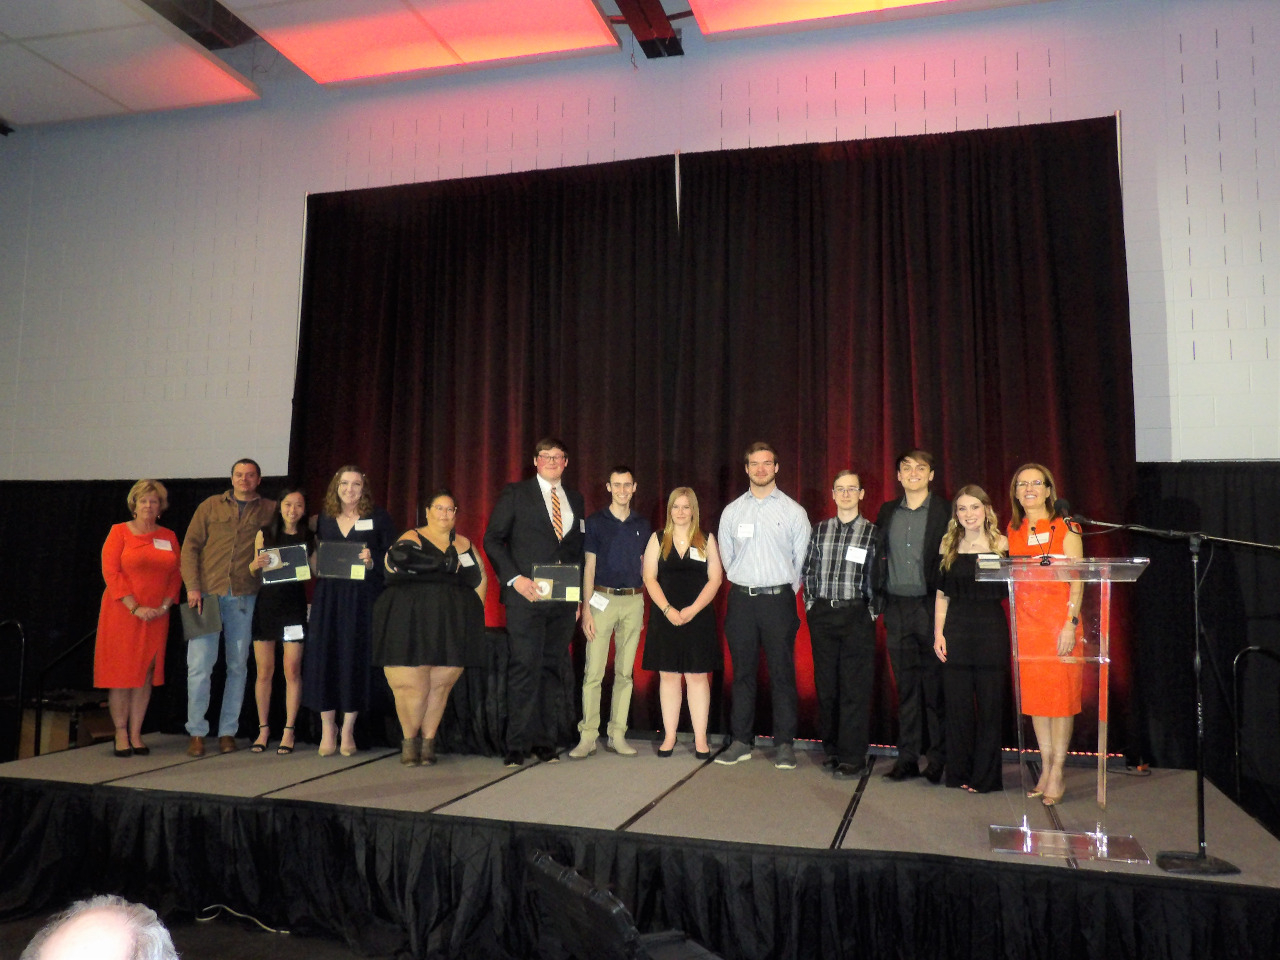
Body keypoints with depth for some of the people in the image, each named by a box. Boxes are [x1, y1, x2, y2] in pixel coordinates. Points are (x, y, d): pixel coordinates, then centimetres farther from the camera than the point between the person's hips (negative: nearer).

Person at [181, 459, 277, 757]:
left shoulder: (269, 510, 11)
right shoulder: (211, 506, 11)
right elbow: (190, 546, 6)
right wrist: (192, 587, -4)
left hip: (244, 598, 1)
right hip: (208, 594, 0)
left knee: (238, 666, 4)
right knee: (199, 665, -4)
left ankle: (228, 732, 14)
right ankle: (197, 733, 6)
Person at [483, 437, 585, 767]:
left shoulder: (575, 499, 16)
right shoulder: (515, 493, 5)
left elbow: (579, 549, 17)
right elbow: (492, 539, 0)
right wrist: (515, 578, -11)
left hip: (563, 600, 4)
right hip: (526, 595, -4)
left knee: (552, 669, 6)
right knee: (524, 667, -7)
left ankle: (545, 741, 13)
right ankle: (518, 744, 1)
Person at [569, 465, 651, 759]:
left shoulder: (642, 525, 11)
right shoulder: (595, 522, 2)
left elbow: (645, 568, 14)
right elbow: (589, 567, 0)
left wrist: (646, 608, 7)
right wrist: (586, 610, -7)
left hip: (634, 600, 3)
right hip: (603, 599, -3)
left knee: (625, 672, 6)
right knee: (593, 672, -6)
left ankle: (617, 735, 13)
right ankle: (587, 736, 1)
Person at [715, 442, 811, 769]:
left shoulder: (793, 511, 2)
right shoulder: (731, 512, 8)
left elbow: (802, 559, 4)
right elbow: (726, 556, 13)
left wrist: (785, 592, 5)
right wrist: (745, 587, 11)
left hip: (778, 599, -2)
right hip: (741, 599, 2)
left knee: (782, 674, 0)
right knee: (742, 673, 8)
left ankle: (784, 745, 10)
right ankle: (741, 742, 18)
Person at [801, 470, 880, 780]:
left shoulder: (873, 532, 1)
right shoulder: (820, 530, 11)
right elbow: (808, 570, 13)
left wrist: (871, 612, -6)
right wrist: (811, 605, 6)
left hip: (857, 616, -3)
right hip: (822, 615, 3)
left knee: (855, 688, -2)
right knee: (825, 685, 8)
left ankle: (852, 758, 6)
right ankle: (831, 749, 21)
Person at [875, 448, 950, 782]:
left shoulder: (945, 512, -2)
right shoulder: (887, 512, 11)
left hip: (932, 607, -3)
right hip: (897, 608, 4)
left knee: (935, 687, 2)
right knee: (906, 687, 10)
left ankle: (938, 760, 13)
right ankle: (907, 758, 17)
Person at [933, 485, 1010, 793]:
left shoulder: (1001, 545, 2)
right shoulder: (949, 544, 8)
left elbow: (1011, 590, 1)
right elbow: (942, 594, 8)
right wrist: (938, 633, 2)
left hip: (991, 630, -2)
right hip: (956, 630, 2)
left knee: (990, 704, 2)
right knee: (957, 704, 6)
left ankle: (985, 776, 15)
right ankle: (959, 773, 18)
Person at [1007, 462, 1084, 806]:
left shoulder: (1065, 527, 0)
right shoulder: (1013, 530, 12)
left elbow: (1077, 580, -5)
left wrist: (1070, 623, -13)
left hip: (1059, 621, -4)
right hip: (1025, 623, 4)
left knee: (1061, 697, -2)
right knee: (1033, 697, 7)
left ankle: (1057, 774, 5)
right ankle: (1046, 769, 16)